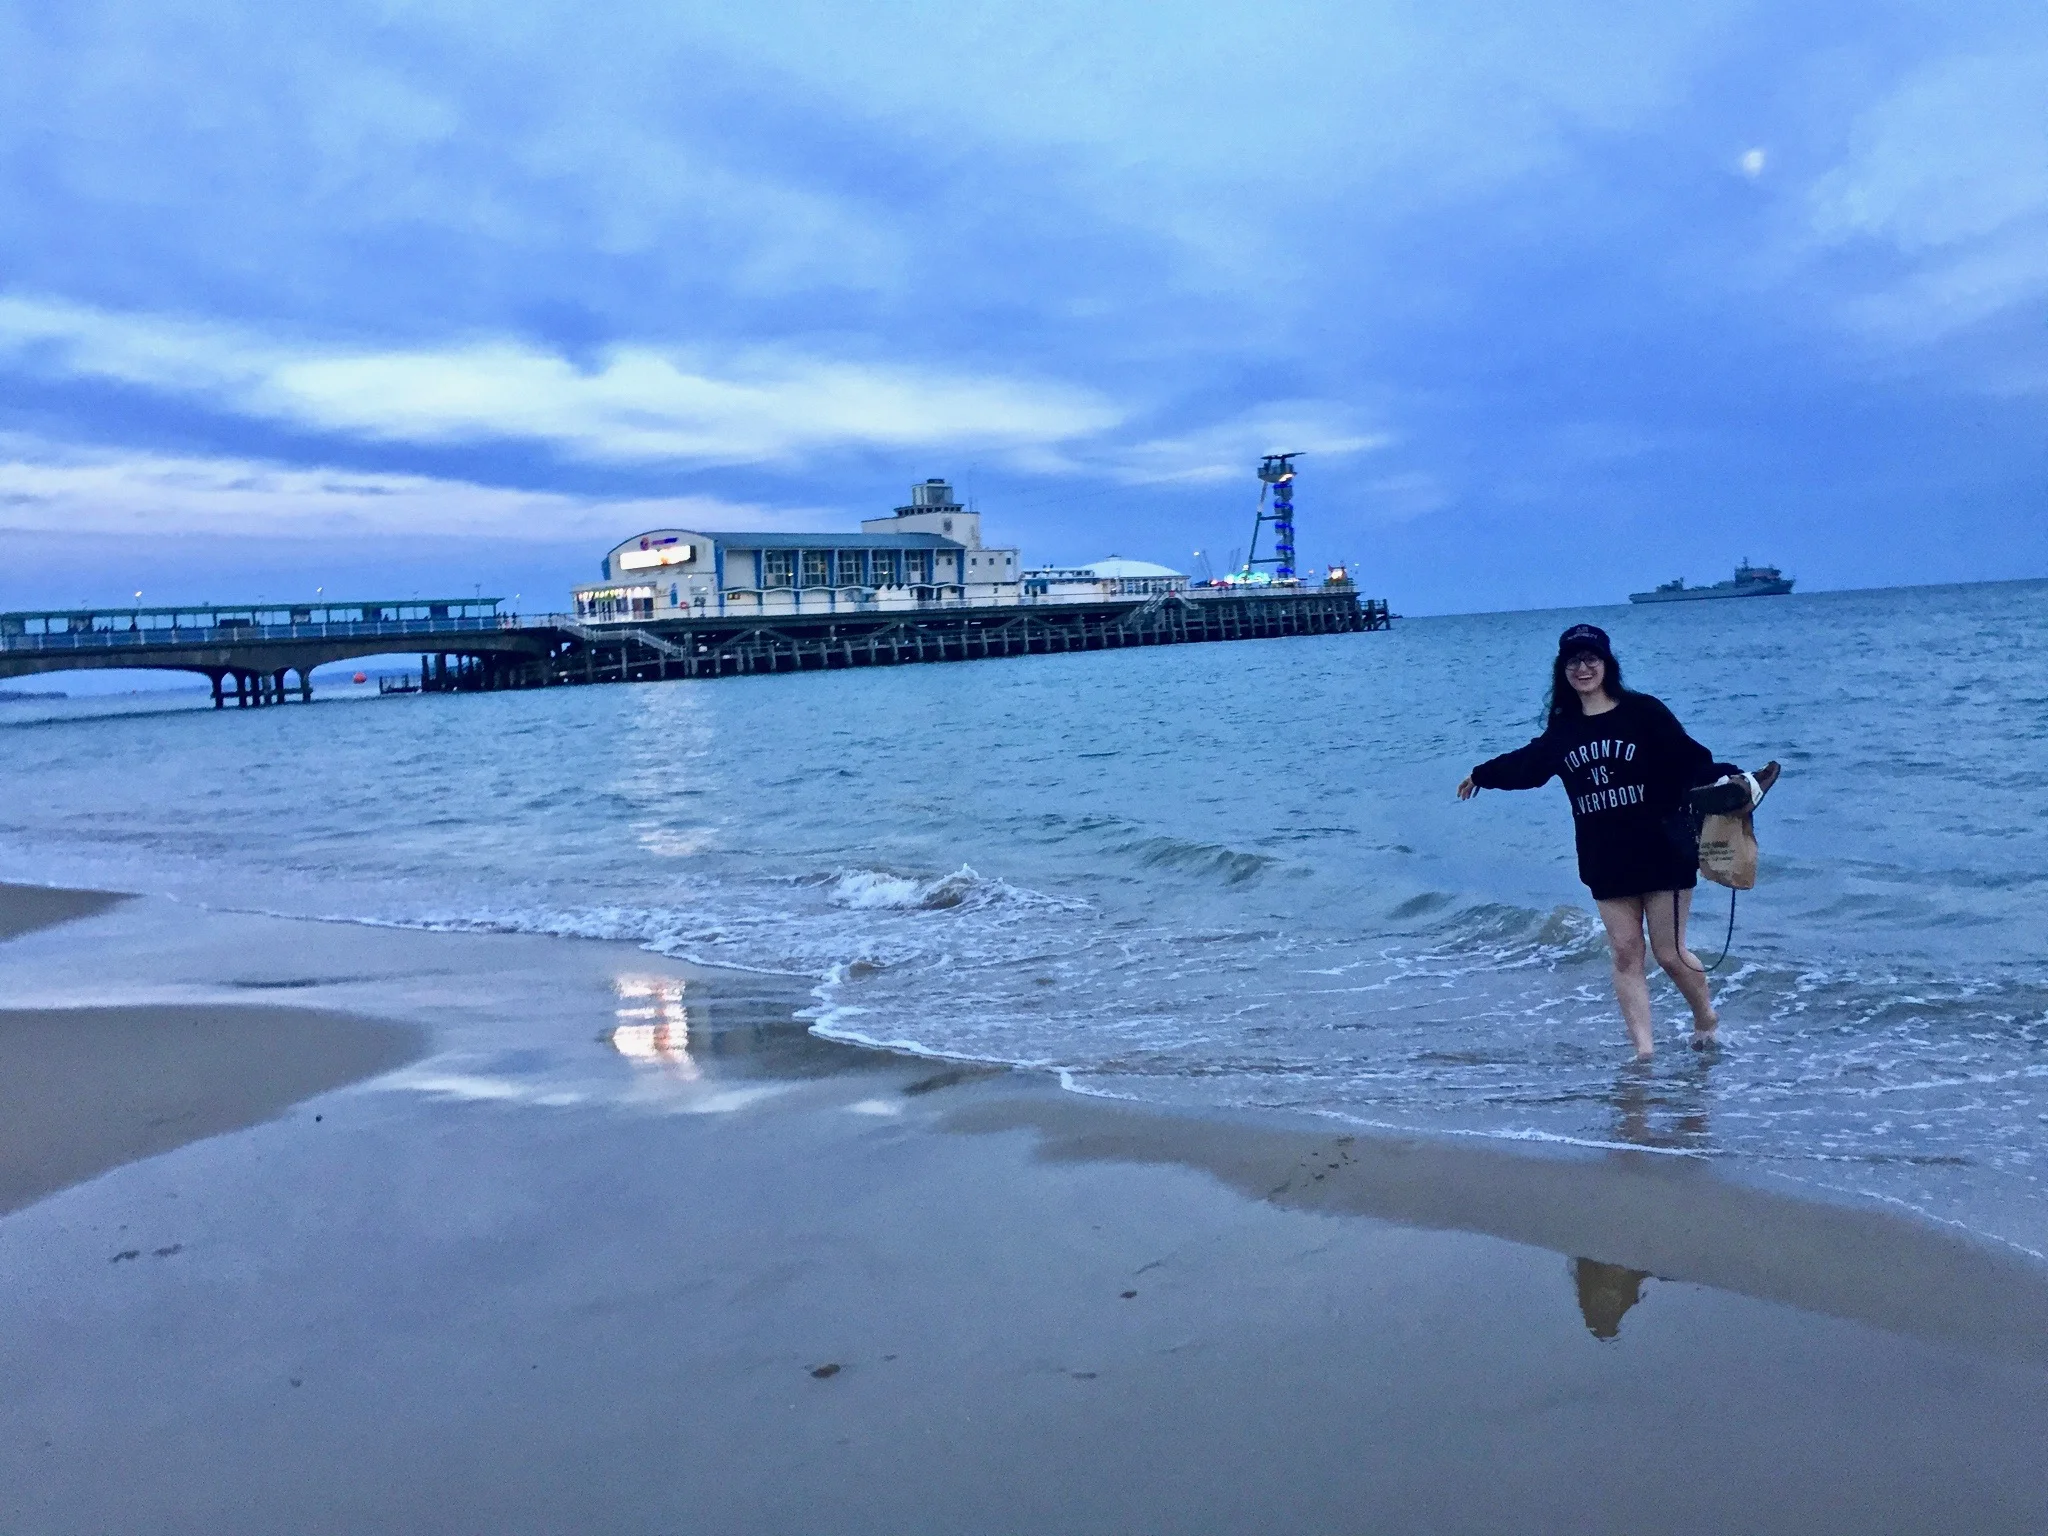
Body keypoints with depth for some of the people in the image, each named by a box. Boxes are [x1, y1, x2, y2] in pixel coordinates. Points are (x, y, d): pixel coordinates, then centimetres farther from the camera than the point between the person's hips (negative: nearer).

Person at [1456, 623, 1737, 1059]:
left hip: (1663, 854, -4)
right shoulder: (1563, 729, 7)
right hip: (1606, 863, 4)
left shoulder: (1643, 712, -6)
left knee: (1670, 953, 1)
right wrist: (1482, 775, 38)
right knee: (1625, 953, 2)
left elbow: (1690, 760, -11)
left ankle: (1706, 1017, 30)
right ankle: (1643, 1051, 5)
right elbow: (1528, 763, 25)